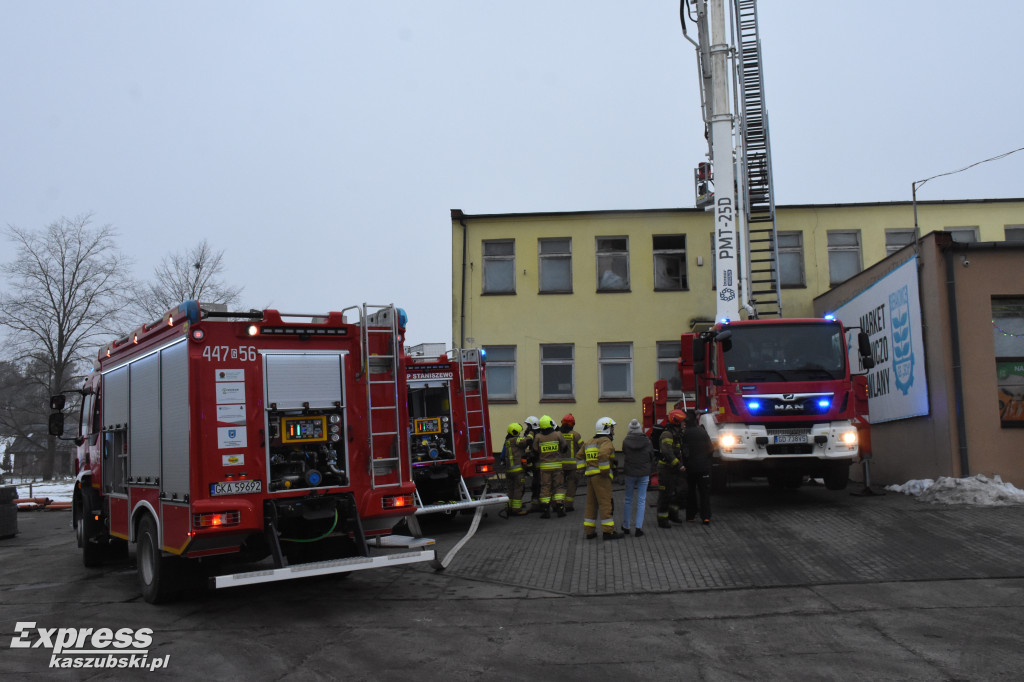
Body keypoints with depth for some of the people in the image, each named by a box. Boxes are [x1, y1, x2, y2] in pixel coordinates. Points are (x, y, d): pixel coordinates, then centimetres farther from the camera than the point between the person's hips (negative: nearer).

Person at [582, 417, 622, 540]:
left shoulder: (590, 442, 20)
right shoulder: (606, 441, -8)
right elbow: (603, 454, -28)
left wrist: (583, 470, 20)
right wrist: (605, 471, -20)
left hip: (590, 475, 8)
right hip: (600, 476, -8)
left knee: (591, 503, 12)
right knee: (605, 503, -5)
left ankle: (589, 531, 14)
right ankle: (608, 531, -4)